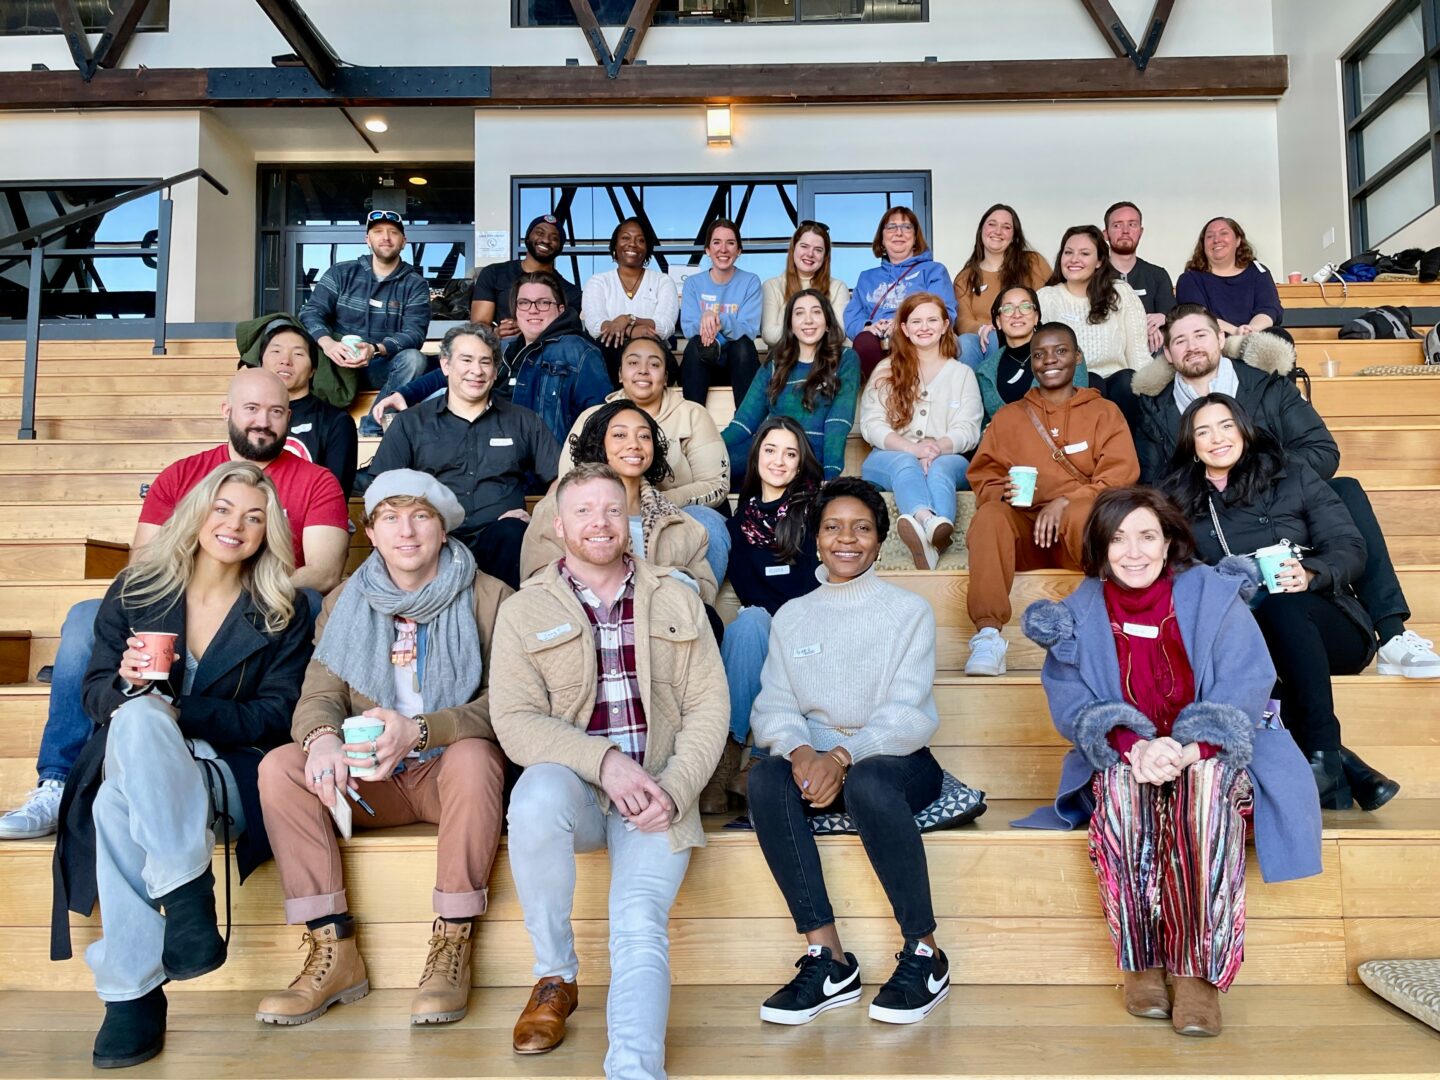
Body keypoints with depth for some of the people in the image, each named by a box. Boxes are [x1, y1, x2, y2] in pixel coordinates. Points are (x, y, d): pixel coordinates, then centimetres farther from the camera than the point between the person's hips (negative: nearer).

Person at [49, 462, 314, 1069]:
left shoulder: (284, 613, 4)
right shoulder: (136, 589, 10)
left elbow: (273, 716, -4)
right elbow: (95, 692, 10)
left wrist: (178, 712, -16)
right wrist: (127, 683, -15)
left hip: (228, 769, -2)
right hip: (131, 758, 2)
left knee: (119, 805, -34)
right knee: (138, 715, -35)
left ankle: (131, 993, -28)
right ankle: (188, 898, -34)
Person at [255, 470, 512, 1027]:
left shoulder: (489, 598, -3)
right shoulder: (346, 603, 9)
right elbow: (319, 696, 0)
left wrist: (418, 730, -29)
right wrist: (322, 737, -26)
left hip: (450, 770, -3)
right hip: (370, 780, 4)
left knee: (472, 755, -36)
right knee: (279, 766, -21)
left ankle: (453, 946, -23)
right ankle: (334, 950, -17)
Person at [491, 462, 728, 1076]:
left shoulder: (676, 602, 12)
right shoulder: (523, 611, 7)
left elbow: (709, 706, 6)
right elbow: (514, 721, -5)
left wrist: (673, 789, -11)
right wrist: (604, 760, -20)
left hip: (657, 792, 1)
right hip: (571, 781, 0)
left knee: (641, 927, -22)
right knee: (538, 796, -34)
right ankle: (555, 977, -12)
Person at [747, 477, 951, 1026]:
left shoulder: (909, 611, 2)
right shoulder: (791, 616, 12)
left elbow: (906, 712, -9)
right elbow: (773, 706, 2)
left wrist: (842, 757, -26)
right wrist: (800, 750, -21)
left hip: (897, 760, -3)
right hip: (815, 759, 3)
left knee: (866, 783, -37)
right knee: (765, 777, -29)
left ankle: (924, 955, -18)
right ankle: (827, 959, -26)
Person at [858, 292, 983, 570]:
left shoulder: (962, 373, 19)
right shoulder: (886, 370, 16)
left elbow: (968, 431, 3)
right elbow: (871, 425, 0)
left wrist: (938, 448, -21)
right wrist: (913, 448, -19)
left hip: (947, 460, 1)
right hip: (890, 459, 0)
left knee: (941, 467, -36)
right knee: (904, 463, -37)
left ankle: (929, 537, -70)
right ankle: (931, 522, -72)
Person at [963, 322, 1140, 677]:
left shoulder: (1104, 412, 16)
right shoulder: (1008, 417, 21)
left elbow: (1120, 476, 2)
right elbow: (983, 480, 14)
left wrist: (1065, 502, -15)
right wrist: (1003, 492, -11)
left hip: (1082, 533, -1)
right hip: (1024, 531, 2)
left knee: (1083, 513, -36)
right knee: (990, 515, -32)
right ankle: (988, 635, -42)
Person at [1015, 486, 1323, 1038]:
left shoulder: (1216, 598, -2)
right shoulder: (1079, 614, 2)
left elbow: (1245, 688, -10)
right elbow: (1071, 702, -6)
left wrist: (1188, 749, -27)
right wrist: (1133, 747, -26)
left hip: (1211, 758, -1)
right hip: (1121, 761, 1)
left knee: (1208, 786, -35)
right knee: (1119, 783, -34)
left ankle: (1198, 971, -28)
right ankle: (1141, 961, -23)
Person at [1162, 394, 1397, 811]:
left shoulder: (1293, 478, 11)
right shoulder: (1179, 499, 14)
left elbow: (1349, 548, 2)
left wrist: (1311, 574, -19)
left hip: (1321, 625, 0)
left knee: (1280, 605, -36)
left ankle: (1323, 758, -33)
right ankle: (1341, 763, -33)